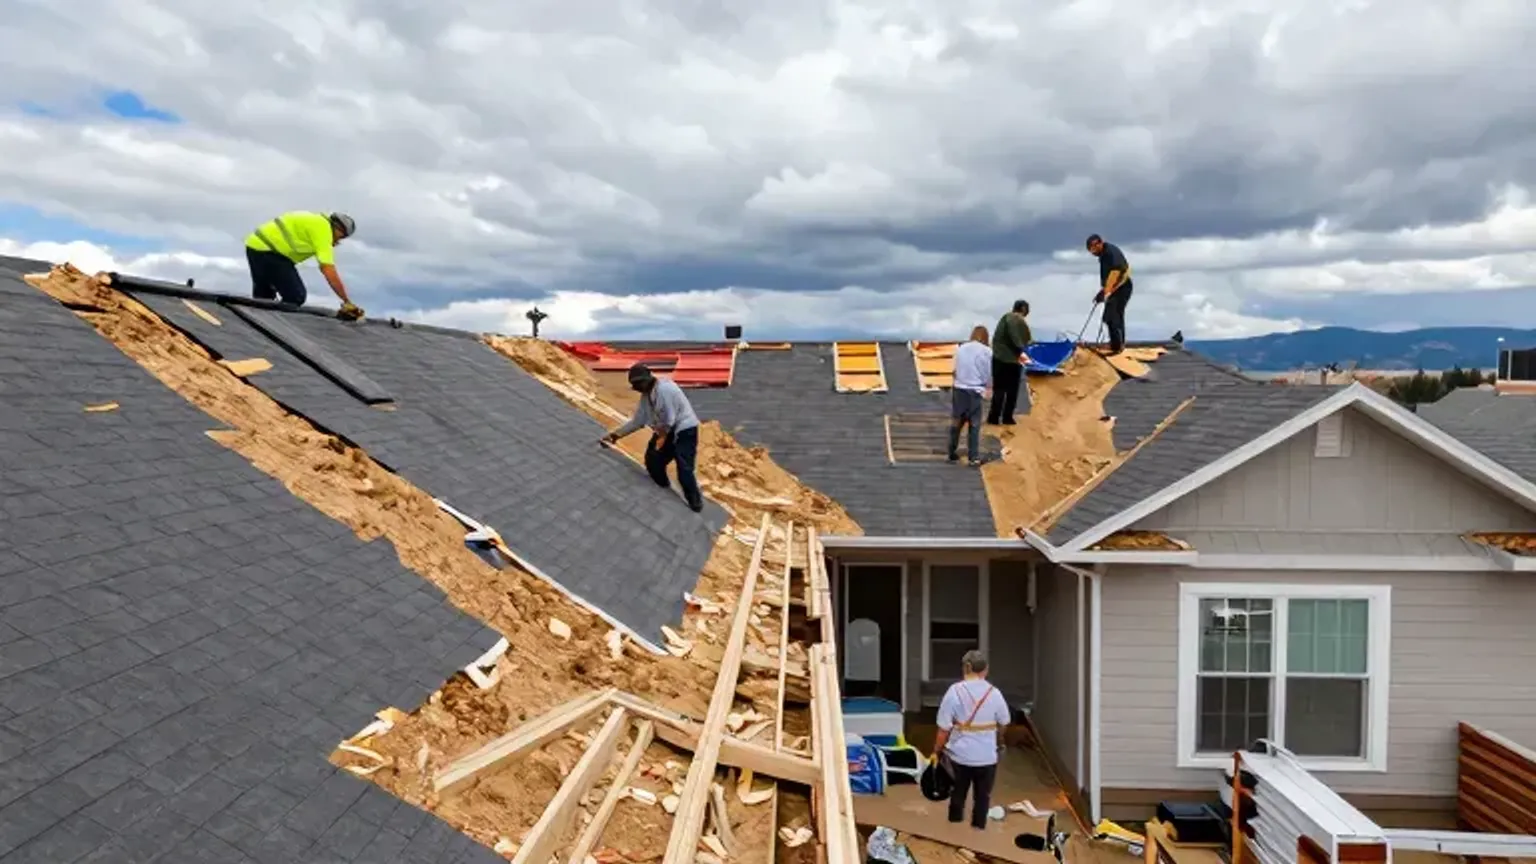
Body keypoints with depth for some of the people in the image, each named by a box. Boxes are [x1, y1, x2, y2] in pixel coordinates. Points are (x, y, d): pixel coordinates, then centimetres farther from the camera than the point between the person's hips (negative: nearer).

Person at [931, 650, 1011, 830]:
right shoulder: (993, 693, -6)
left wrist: (936, 751, 2)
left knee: (957, 795, 17)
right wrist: (999, 743, 29)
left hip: (959, 754, 0)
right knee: (982, 797, 14)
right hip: (987, 756, 0)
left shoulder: (955, 691, -11)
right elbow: (1003, 723, 9)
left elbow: (944, 728, -11)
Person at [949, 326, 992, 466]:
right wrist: (987, 387, 16)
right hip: (975, 391, -3)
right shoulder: (987, 351, -5)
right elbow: (989, 374, -1)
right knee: (974, 425, 6)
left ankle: (952, 454, 24)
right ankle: (974, 457, 4)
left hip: (958, 389, 3)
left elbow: (955, 370, 6)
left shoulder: (960, 348, 4)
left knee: (956, 422, 15)